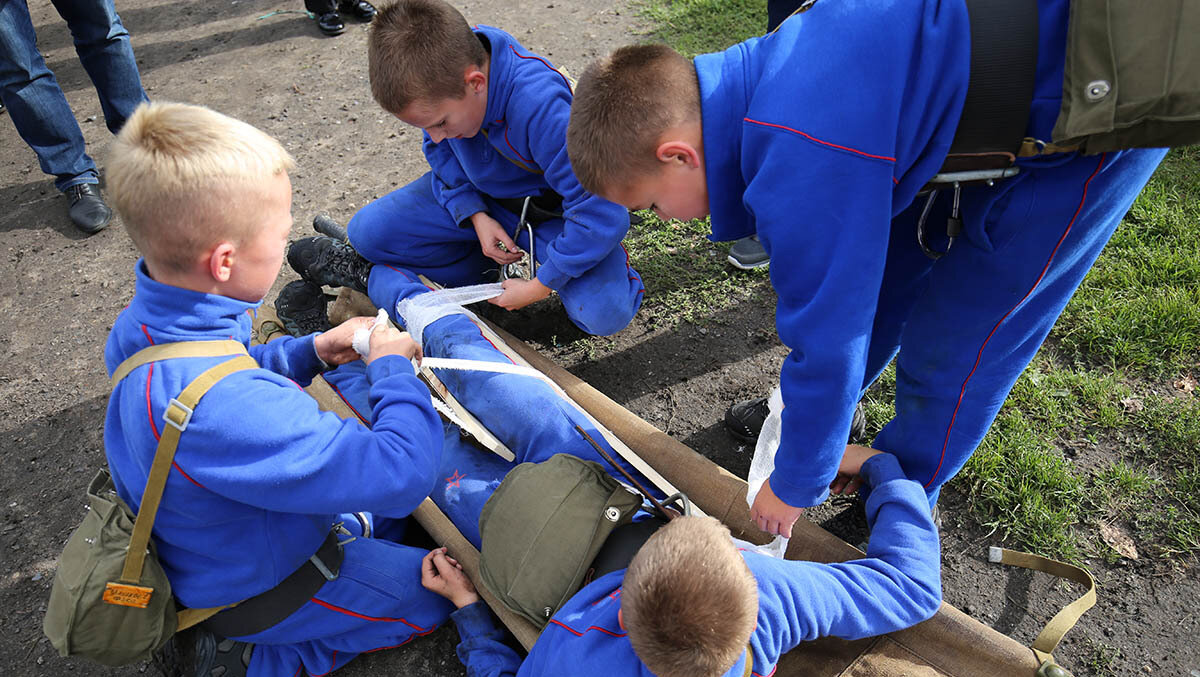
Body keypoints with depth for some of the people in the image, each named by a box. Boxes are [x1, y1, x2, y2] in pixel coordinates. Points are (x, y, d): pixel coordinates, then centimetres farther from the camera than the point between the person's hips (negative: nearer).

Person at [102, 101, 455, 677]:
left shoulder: (143, 325, -14)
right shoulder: (220, 406, -44)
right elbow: (402, 472, -42)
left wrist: (311, 351, -6)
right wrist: (392, 367, -24)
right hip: (257, 584, -8)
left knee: (390, 507, 22)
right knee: (443, 587, 5)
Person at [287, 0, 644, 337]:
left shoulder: (540, 105, -39)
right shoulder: (439, 81, -19)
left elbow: (601, 210, -37)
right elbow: (441, 153, 1)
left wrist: (538, 288, -29)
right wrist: (475, 216, -15)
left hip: (556, 208, -4)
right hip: (481, 199, 4)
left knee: (605, 313, -28)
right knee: (368, 230, -9)